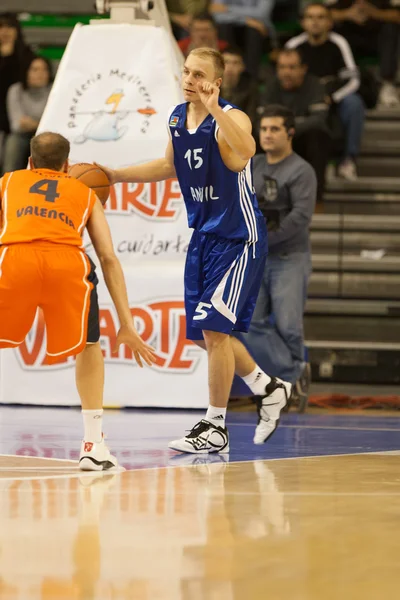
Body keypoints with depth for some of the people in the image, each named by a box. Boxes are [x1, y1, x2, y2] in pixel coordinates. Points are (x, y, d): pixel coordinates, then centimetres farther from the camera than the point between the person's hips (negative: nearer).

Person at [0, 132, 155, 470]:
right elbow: (109, 259, 24)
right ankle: (94, 446, 17)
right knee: (88, 349, 26)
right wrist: (127, 326, 22)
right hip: (68, 262, 1)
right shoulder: (86, 194, 34)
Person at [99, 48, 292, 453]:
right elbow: (170, 166, 22)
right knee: (201, 333, 12)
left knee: (214, 328, -11)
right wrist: (116, 175, 18)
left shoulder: (231, 119, -19)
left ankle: (214, 427, -1)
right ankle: (269, 390, 32)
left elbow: (245, 153, -43)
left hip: (237, 238, -8)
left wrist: (214, 109, -48)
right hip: (203, 234, 8)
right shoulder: (177, 117, 4)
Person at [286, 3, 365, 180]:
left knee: (354, 103, -33)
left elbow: (352, 79, -7)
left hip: (336, 98, -1)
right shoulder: (295, 45, -4)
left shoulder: (338, 44, -6)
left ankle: (349, 158, -25)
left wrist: (331, 98, -22)